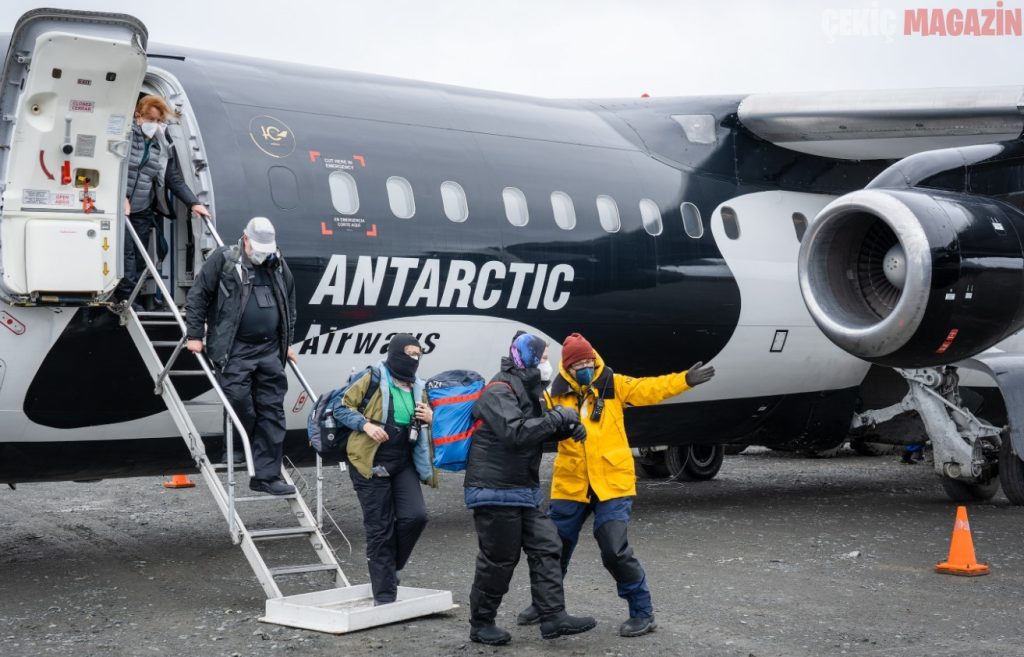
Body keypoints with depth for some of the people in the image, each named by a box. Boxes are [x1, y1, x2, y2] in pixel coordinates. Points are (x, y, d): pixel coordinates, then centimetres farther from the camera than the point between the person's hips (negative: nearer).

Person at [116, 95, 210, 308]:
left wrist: (194, 203, 0)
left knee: (139, 259, 4)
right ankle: (126, 297, -13)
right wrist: (121, 197, -22)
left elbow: (175, 180, 11)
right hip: (118, 208, -5)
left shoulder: (163, 147, 10)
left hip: (142, 212, 5)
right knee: (126, 253, -15)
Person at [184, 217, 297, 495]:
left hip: (269, 352, 5)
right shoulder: (223, 260, -2)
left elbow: (289, 305, 24)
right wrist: (195, 335, -4)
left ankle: (267, 475, 7)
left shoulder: (278, 266, 14)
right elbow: (197, 296, 0)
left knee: (272, 412, 3)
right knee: (240, 404, -10)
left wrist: (288, 342, 21)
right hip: (234, 351, -5)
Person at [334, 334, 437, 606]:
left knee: (415, 516, -13)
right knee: (380, 529, -1)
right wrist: (366, 424, -20)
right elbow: (342, 409, -3)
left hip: (404, 464, 5)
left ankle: (392, 565, 16)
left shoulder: (419, 389, 13)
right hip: (371, 464, -5)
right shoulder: (373, 380, -5)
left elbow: (428, 429, 27)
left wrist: (431, 417, 3)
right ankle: (384, 596, 7)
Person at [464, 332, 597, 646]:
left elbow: (539, 429, 24)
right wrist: (557, 417, -25)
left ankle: (553, 617, 5)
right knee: (499, 560, -2)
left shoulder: (526, 392, 16)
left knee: (546, 547, 4)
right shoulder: (499, 393, -17)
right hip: (496, 492, -10)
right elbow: (515, 432, -30)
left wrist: (567, 428, 4)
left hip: (524, 491, 10)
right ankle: (481, 624, 12)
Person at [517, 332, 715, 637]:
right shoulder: (557, 394, 2)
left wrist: (685, 379, -20)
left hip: (612, 484, -3)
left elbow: (650, 389, -9)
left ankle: (642, 612, 5)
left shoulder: (613, 385, -1)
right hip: (570, 486, 3)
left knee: (615, 551, -10)